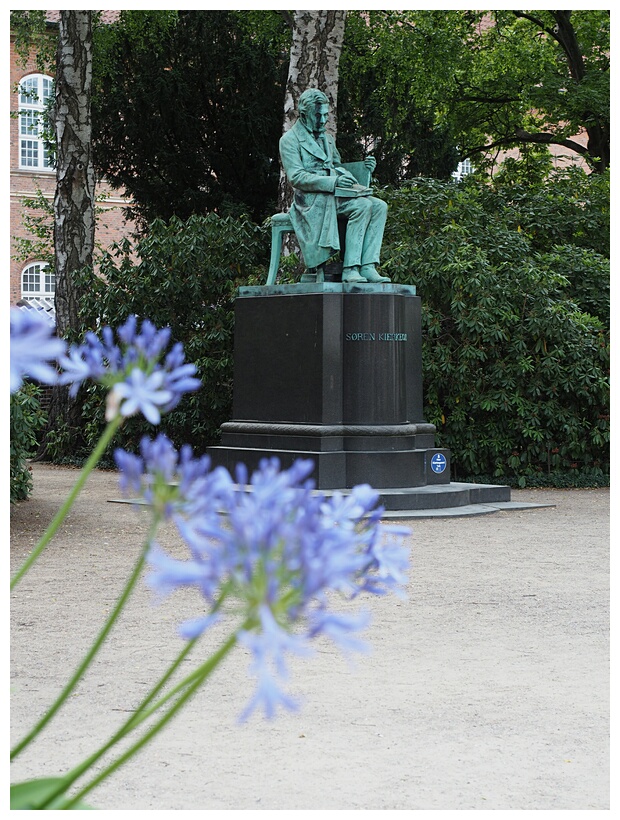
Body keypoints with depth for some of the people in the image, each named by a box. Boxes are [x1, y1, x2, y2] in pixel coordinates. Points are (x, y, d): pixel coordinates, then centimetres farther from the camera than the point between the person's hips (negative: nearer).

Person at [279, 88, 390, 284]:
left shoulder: (328, 139, 27)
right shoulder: (290, 140, 1)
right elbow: (296, 177, -11)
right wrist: (333, 182, -23)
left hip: (335, 195, 8)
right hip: (311, 199, -8)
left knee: (379, 206, -17)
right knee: (363, 206, -30)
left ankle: (367, 267, -28)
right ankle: (350, 269, -34)